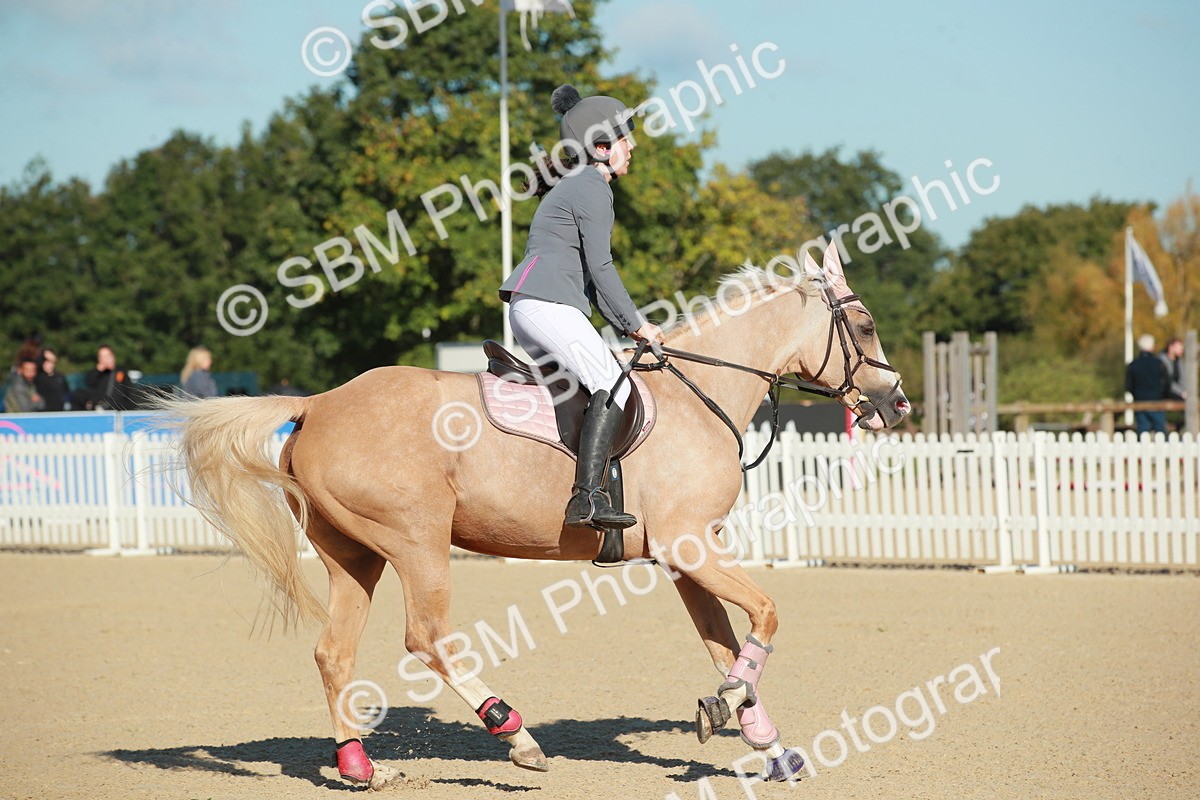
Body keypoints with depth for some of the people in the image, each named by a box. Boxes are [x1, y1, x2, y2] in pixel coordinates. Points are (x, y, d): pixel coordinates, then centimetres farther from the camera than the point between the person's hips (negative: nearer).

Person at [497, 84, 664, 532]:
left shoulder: (575, 188, 27)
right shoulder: (592, 188, -4)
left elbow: (590, 275, 26)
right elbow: (600, 267, -11)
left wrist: (628, 328, 18)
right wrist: (637, 324, -6)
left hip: (528, 309, 11)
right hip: (547, 304, -11)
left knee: (606, 384, 19)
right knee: (613, 385, -20)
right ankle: (587, 499, -33)